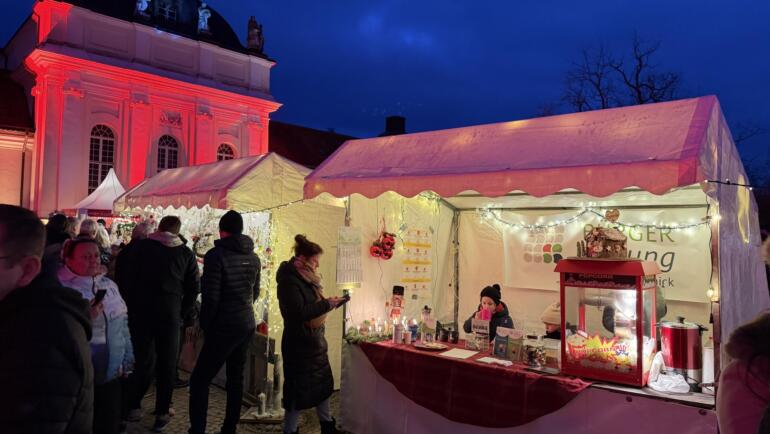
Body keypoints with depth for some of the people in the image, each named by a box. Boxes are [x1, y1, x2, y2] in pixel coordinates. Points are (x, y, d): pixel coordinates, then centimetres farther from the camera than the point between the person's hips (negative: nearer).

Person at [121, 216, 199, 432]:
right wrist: (181, 314, 8)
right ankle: (162, 413, 13)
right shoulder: (186, 253, 3)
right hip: (170, 313, 0)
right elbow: (193, 287, 1)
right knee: (167, 362, 9)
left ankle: (132, 406, 20)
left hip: (140, 310, 1)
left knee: (141, 358, 15)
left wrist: (131, 304, 7)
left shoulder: (142, 246, 1)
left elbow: (124, 275, -3)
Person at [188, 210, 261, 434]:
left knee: (199, 380, 0)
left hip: (224, 327, -7)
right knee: (236, 378, 15)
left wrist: (205, 325, -2)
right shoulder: (253, 257, 6)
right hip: (247, 324, 7)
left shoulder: (216, 255, -14)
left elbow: (210, 296, -15)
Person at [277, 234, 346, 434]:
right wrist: (326, 304, -22)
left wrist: (330, 303, 1)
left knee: (323, 383, 18)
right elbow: (299, 312, -28)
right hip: (298, 343, -9)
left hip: (315, 339, 10)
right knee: (298, 390, 3)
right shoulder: (289, 280, -20)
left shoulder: (305, 277, 9)